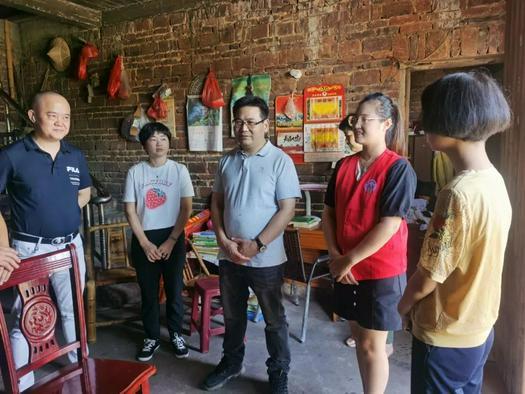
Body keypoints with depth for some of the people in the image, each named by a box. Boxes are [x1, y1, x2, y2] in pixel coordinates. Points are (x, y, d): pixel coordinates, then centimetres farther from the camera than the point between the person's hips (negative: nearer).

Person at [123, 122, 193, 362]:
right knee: (148, 292, 11)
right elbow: (130, 210, -2)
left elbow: (186, 209, -5)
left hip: (173, 237, 0)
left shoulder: (179, 170, -4)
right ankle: (152, 337, 29)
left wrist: (171, 241, -10)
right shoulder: (135, 172, -2)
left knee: (174, 289, 9)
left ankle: (176, 334, 28)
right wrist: (145, 243, -8)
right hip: (144, 239, 1)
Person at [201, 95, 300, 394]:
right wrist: (223, 240, -6)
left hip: (267, 259, -4)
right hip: (230, 257, 5)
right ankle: (232, 363, 43)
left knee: (274, 320, 12)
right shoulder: (227, 161, 5)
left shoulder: (280, 161, -10)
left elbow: (287, 209, -14)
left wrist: (257, 245, -17)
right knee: (233, 316, 21)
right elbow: (217, 204, 8)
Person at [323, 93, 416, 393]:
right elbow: (329, 213, 6)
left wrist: (349, 259, -15)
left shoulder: (398, 169, -14)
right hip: (347, 269, 6)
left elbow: (389, 225, -20)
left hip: (382, 271, -6)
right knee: (361, 338, 19)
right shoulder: (344, 165, 4)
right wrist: (335, 257, -6)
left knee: (372, 344, 8)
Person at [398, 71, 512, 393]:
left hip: (447, 337, -8)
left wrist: (402, 306, 0)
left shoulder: (458, 193, -29)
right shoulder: (495, 180, -1)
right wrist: (417, 303, 14)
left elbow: (429, 276, -21)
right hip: (478, 329, 8)